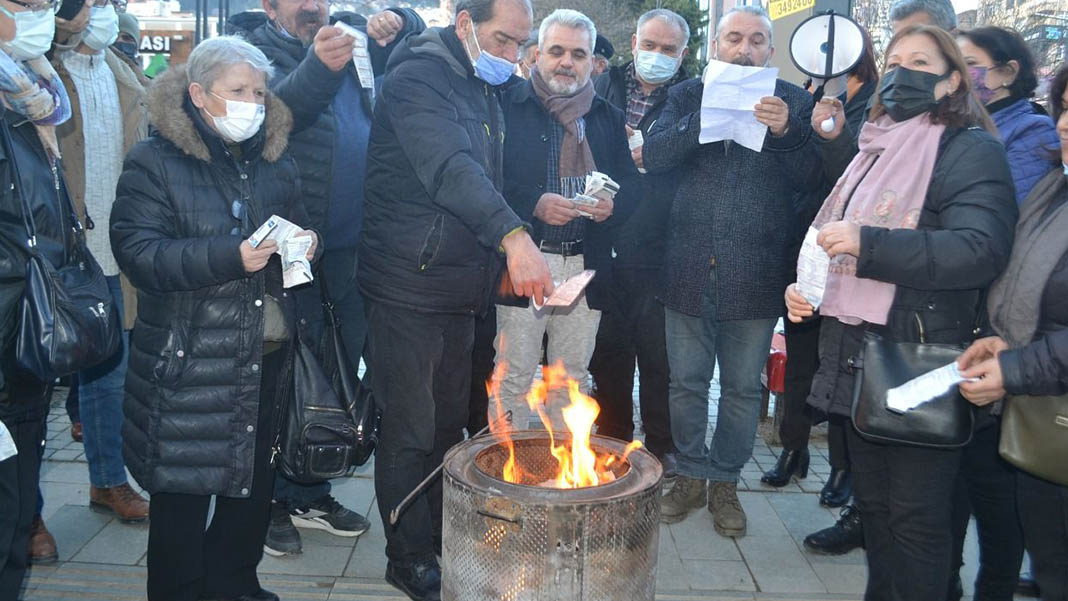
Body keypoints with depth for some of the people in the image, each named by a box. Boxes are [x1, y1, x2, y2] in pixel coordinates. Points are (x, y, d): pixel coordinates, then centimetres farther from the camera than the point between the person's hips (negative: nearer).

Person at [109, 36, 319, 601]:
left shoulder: (275, 161, 12)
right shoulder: (154, 162, -6)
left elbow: (300, 228, 22)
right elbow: (137, 251, -16)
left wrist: (306, 244, -3)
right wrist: (231, 256, -26)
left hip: (266, 356, 6)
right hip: (186, 360, -5)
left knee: (253, 476, 16)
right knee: (183, 491, 4)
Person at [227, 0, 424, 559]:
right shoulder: (258, 49, -4)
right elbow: (277, 105, -24)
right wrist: (319, 66, -42)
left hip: (352, 241, 6)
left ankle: (312, 493, 29)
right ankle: (276, 500, 20)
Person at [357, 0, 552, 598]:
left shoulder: (486, 89, 15)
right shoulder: (418, 76, -14)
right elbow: (448, 168, -32)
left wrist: (509, 254, 13)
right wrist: (513, 235, -43)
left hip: (462, 290, 8)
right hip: (408, 288, -8)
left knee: (450, 423, 16)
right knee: (411, 434, 1)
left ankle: (441, 536, 31)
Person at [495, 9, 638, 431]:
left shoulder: (608, 117, 15)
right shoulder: (509, 106, 1)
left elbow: (630, 184, 12)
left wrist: (613, 205, -10)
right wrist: (534, 204, -20)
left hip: (587, 268, 4)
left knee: (572, 377, 12)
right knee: (514, 375, 2)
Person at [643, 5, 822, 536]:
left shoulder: (794, 103, 4)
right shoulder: (688, 97, 7)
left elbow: (810, 179, -5)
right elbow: (653, 156, -8)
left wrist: (786, 132, -21)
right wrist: (707, 119, -20)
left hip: (755, 275, -1)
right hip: (689, 269, 1)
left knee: (743, 388, 10)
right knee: (687, 381, 11)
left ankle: (725, 481, 28)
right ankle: (691, 473, 30)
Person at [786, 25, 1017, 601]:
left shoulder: (969, 149, -7)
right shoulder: (873, 148, 17)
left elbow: (980, 248, -22)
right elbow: (834, 234, 28)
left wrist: (868, 244, -27)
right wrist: (802, 284, 11)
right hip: (858, 357, 8)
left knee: (916, 518, 2)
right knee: (872, 503, 19)